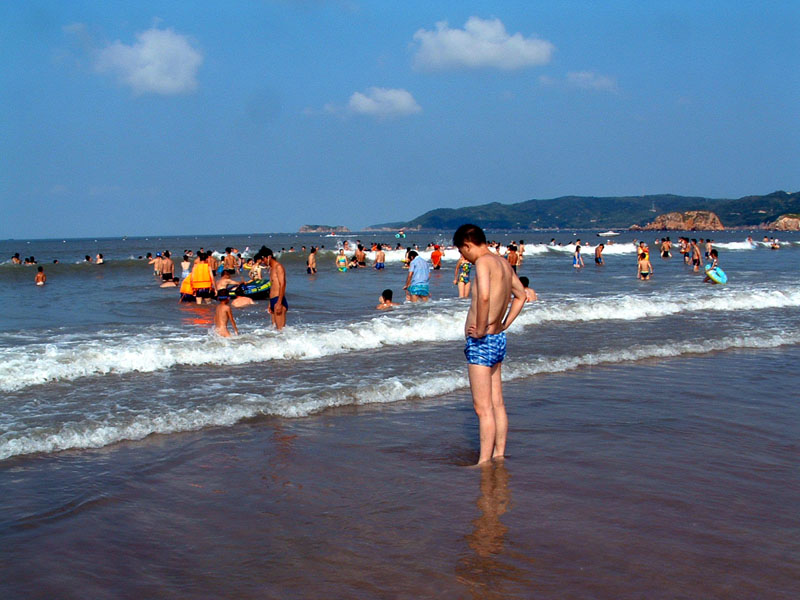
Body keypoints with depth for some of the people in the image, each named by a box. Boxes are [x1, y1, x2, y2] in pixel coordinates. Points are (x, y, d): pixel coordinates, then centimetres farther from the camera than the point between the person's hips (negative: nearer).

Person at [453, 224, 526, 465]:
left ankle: (484, 463, 0)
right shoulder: (503, 262, 11)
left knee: (483, 408, -4)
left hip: (481, 343, -9)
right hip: (498, 340, 9)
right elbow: (520, 295, 26)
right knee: (497, 404, 15)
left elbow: (484, 296, -34)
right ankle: (499, 456, 22)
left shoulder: (483, 262, -16)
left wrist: (481, 330, -22)